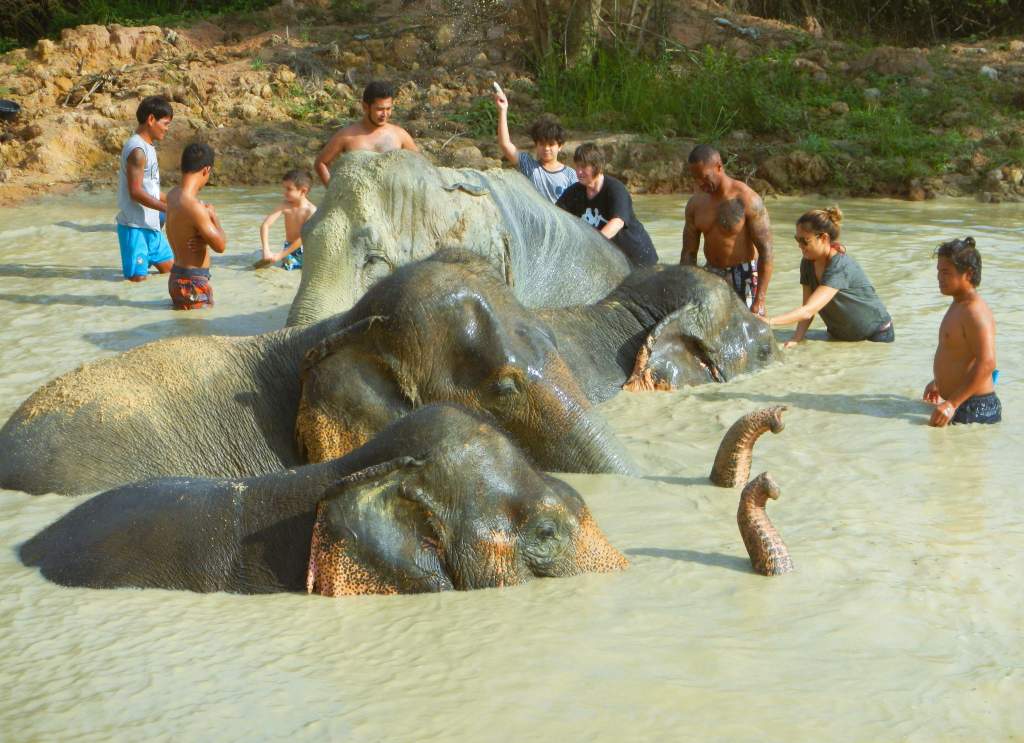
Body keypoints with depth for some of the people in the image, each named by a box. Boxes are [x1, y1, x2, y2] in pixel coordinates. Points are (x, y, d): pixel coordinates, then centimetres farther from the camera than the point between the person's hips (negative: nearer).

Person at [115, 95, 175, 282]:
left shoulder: (147, 147, 13)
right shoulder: (137, 150, -18)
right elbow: (136, 192, -22)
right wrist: (168, 208, -21)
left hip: (150, 224, 10)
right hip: (134, 225, -10)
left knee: (167, 266, 17)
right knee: (138, 277, -10)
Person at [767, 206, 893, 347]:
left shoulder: (840, 267, -31)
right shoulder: (808, 263, -6)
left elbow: (808, 311, -39)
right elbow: (807, 309, -9)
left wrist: (768, 321, -47)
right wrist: (796, 339, -25)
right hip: (840, 337, 7)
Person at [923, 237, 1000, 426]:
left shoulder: (975, 312, -18)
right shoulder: (959, 305, 15)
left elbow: (986, 364, -26)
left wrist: (951, 404, -29)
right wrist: (938, 382, 37)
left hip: (974, 409, -10)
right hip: (959, 404, 10)